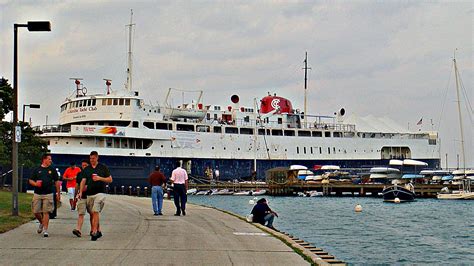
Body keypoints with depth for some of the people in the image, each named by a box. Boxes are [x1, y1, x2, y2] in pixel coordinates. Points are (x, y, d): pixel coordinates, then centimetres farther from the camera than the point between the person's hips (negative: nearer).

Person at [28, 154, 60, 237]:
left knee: (46, 212, -6)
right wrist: (35, 184, -12)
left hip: (48, 194, -1)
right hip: (37, 194, 1)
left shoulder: (52, 170, 8)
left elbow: (57, 182, 11)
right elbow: (30, 180, 10)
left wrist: (58, 193, 8)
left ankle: (45, 229, -1)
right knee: (36, 212, 2)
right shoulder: (37, 170, 7)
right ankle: (42, 223, 30)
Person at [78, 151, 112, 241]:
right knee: (92, 213, 7)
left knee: (95, 212, -16)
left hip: (100, 193, -5)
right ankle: (98, 231, 19)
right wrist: (80, 192, -7)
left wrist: (100, 178, -13)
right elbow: (83, 181, 7)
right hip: (89, 194, 5)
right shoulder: (87, 169, 12)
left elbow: (110, 179, 3)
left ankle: (94, 232, -19)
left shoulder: (103, 167, 3)